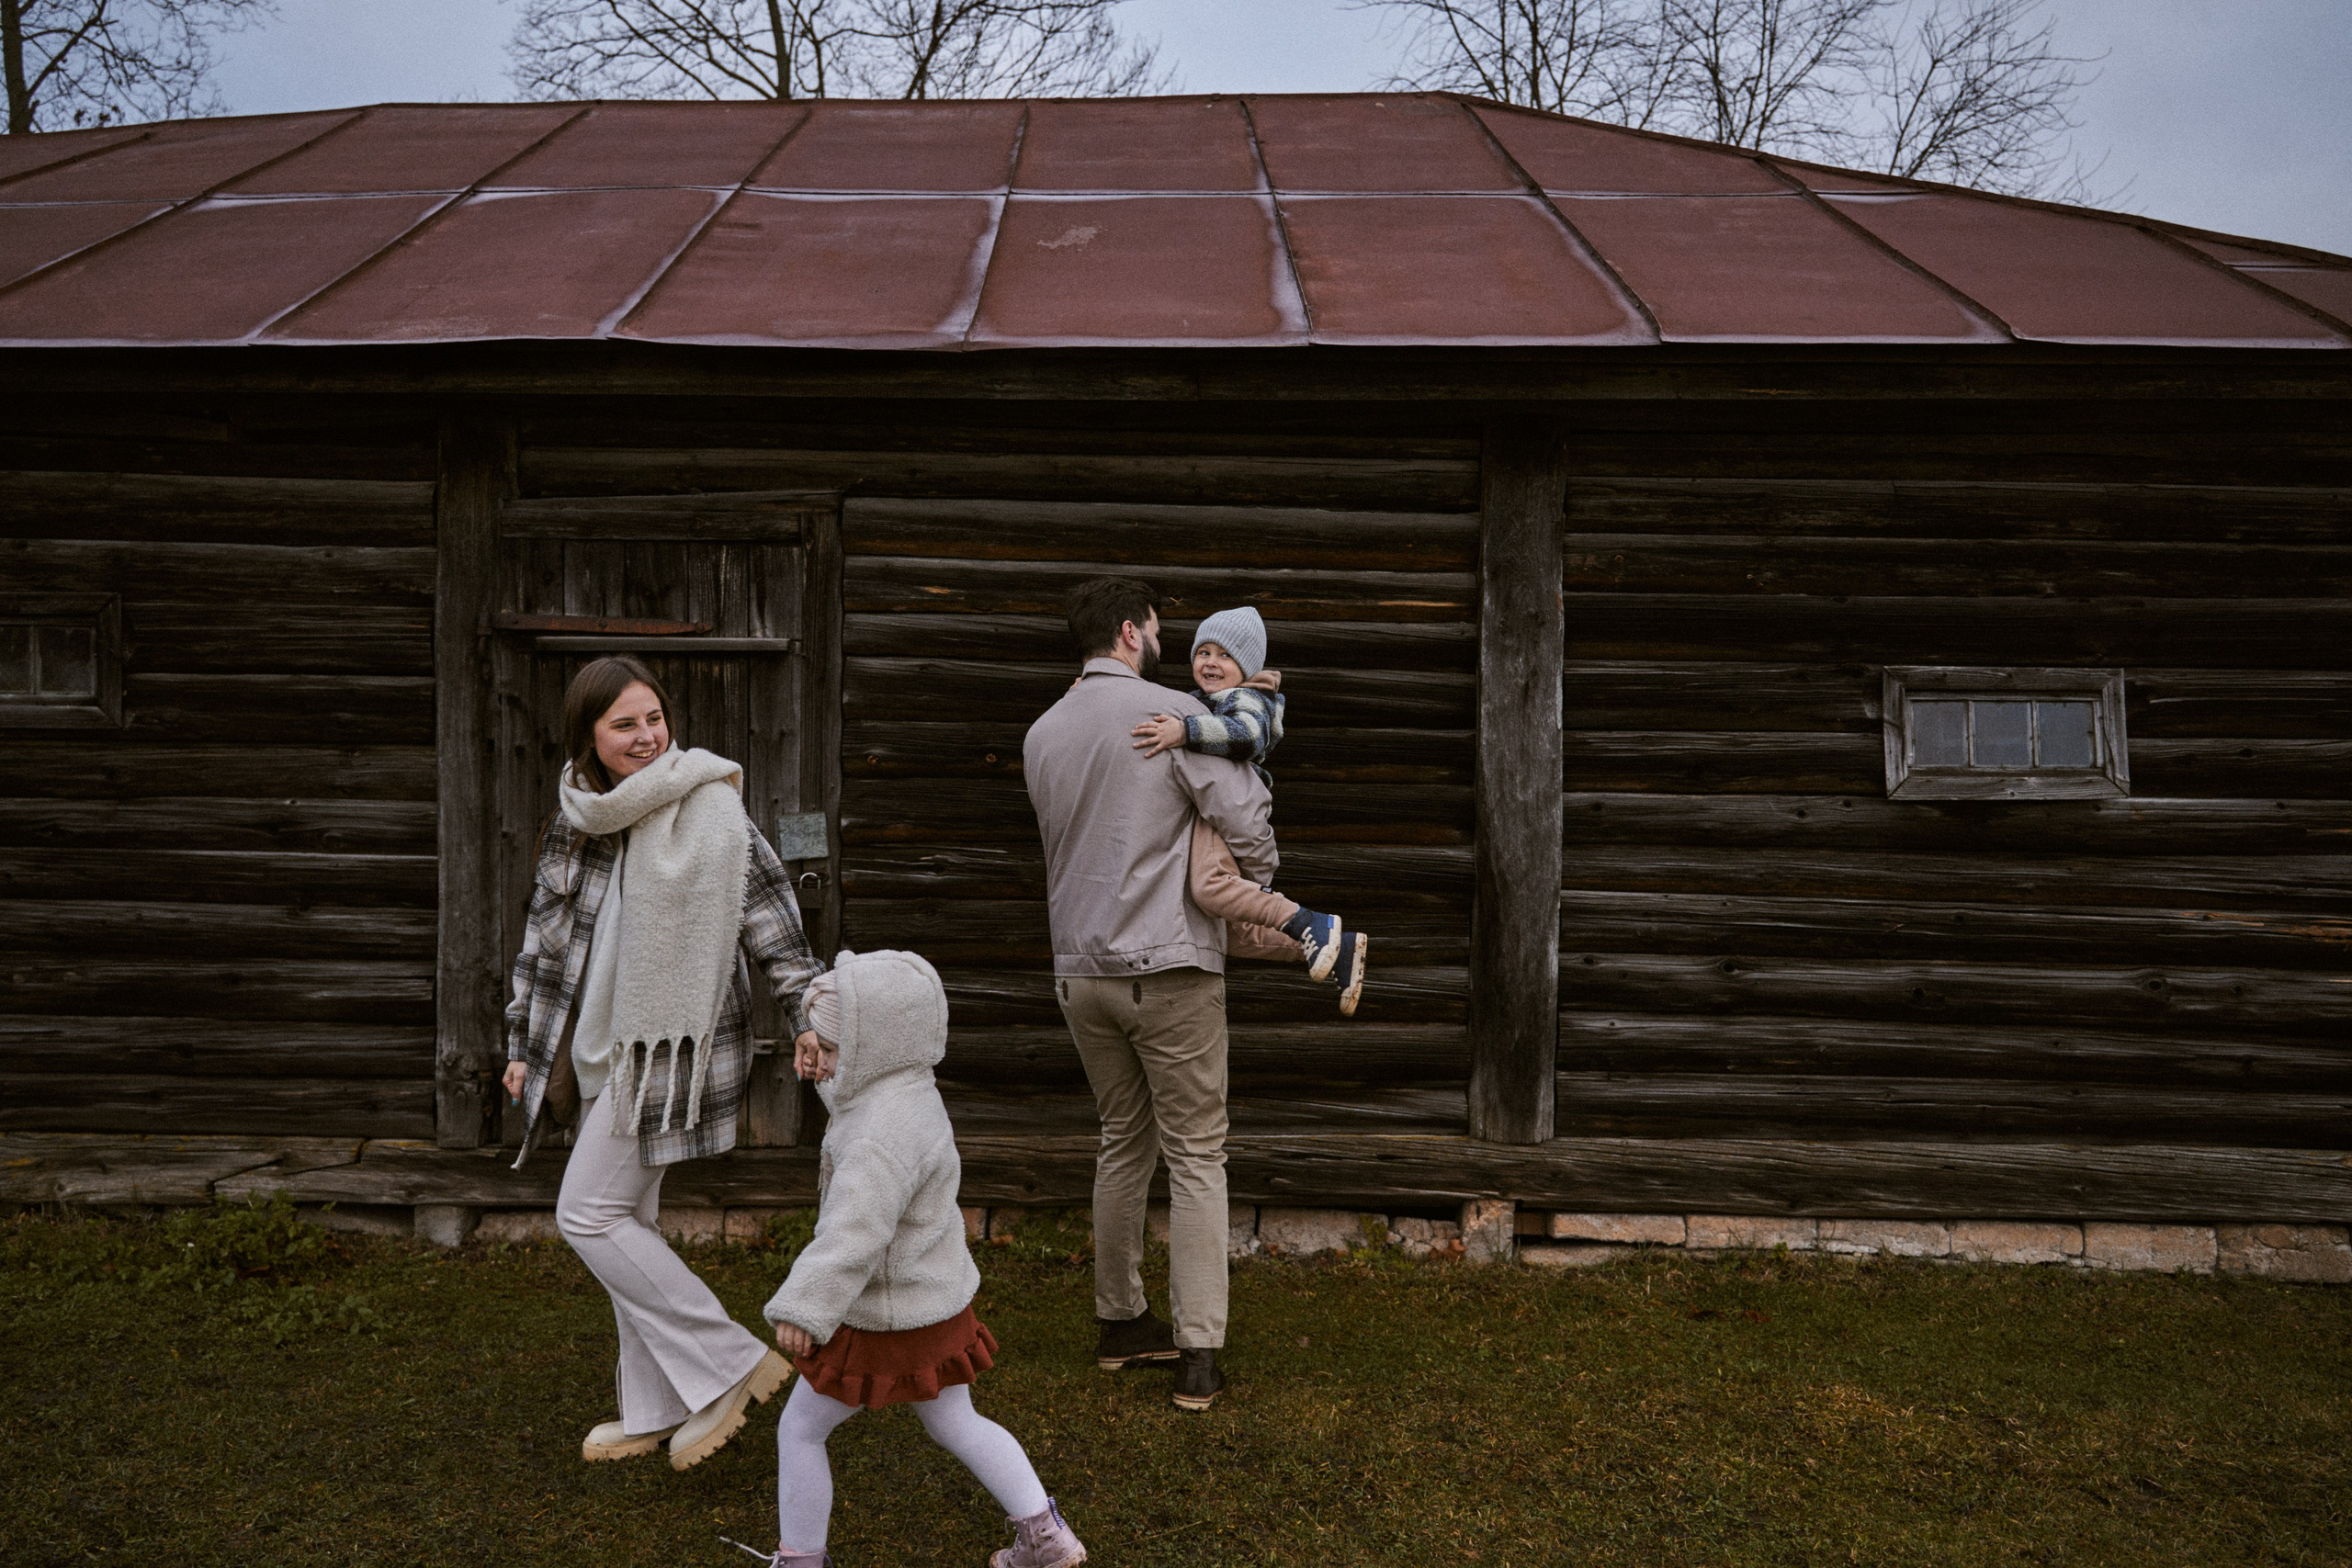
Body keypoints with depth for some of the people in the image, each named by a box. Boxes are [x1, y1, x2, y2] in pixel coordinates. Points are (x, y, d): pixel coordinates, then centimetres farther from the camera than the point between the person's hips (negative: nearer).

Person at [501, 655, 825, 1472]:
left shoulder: (708, 810, -14)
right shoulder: (575, 819, 5)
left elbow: (774, 926, -12)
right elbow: (545, 936, 14)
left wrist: (812, 1017, -18)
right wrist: (523, 1044, 16)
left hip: (669, 1045, -7)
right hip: (599, 1046, 7)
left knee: (590, 1214, -8)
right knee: (626, 1221, 13)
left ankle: (728, 1364, 1)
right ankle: (653, 1411, 27)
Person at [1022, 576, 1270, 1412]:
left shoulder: (1042, 733, 9)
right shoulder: (1175, 713, -11)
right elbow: (1246, 822, -14)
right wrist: (1254, 896, 5)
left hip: (1080, 967, 6)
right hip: (1168, 965, -6)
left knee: (1123, 1142, 20)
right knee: (1195, 1156, 2)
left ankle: (1119, 1321, 28)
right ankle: (1198, 1354, 4)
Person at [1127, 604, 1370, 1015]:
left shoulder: (1247, 699, -5)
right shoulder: (1198, 701, 24)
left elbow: (1246, 735, -28)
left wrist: (1184, 731, -40)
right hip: (1205, 810, 10)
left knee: (1211, 887, -39)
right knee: (1234, 936, 11)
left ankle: (1312, 925, -33)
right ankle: (1340, 950, 16)